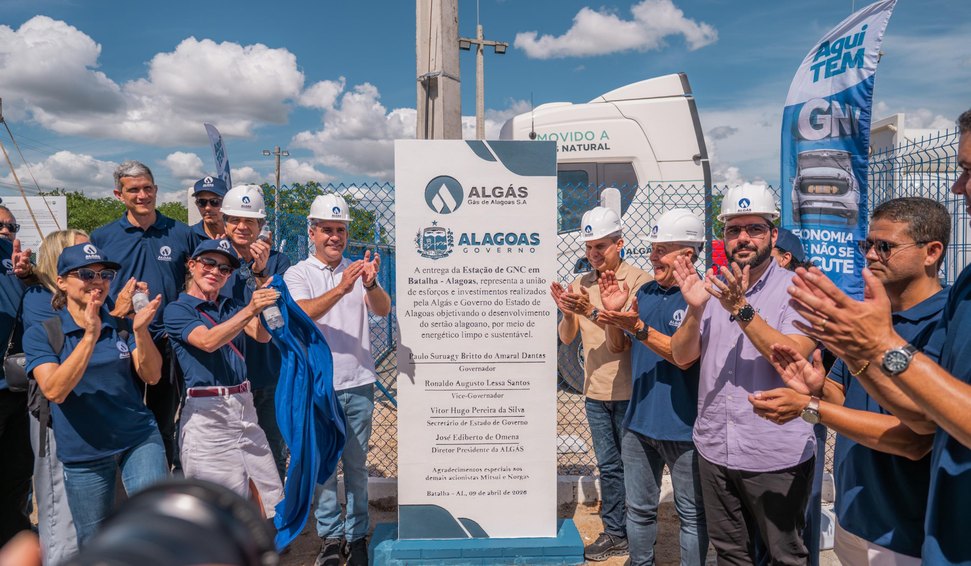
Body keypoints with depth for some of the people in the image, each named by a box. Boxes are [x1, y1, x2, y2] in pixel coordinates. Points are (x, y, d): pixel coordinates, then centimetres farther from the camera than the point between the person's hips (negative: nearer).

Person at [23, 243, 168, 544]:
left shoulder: (122, 325, 2)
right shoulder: (40, 334, -5)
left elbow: (152, 375, -8)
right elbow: (54, 391, -19)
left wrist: (140, 331, -25)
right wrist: (90, 336, -30)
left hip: (139, 437, 1)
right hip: (83, 454, -1)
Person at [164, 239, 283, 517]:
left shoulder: (232, 306, 16)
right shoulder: (177, 309, 0)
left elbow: (263, 335, -2)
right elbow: (208, 341, -19)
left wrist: (265, 298, -19)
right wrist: (250, 310, -31)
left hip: (244, 407, 5)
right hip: (206, 413, -5)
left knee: (272, 501, 5)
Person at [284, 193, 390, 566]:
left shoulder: (358, 269, 7)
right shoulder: (298, 274, 0)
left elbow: (383, 310, -9)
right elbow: (304, 313, -19)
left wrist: (370, 284, -31)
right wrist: (341, 288, -35)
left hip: (359, 382, 2)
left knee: (357, 464, 10)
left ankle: (356, 535, 23)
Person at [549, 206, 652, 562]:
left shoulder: (639, 280, -9)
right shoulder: (580, 285, 6)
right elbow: (566, 338, 3)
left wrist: (591, 311, -31)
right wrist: (567, 313, -17)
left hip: (629, 392, -5)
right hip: (595, 392, 5)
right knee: (608, 465, 14)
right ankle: (615, 534, 27)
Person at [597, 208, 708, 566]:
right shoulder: (645, 292, 6)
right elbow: (617, 347, 9)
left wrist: (639, 328, -27)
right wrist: (613, 313, -8)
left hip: (683, 427, -6)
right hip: (639, 422, 6)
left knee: (692, 514, 12)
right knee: (639, 509, 19)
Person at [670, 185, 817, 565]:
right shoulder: (711, 287, 4)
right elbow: (681, 357, -1)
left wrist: (742, 310, -29)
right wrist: (694, 310, -17)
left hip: (776, 456, -4)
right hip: (714, 450, 5)